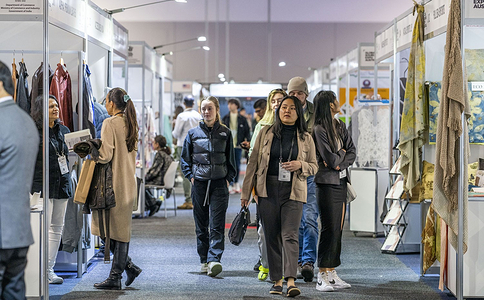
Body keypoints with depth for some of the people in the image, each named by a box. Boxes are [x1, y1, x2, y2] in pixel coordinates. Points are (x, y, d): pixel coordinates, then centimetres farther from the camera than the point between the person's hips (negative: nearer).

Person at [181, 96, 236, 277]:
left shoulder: (225, 133, 6)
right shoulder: (193, 133, 6)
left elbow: (231, 159, 13)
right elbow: (185, 159, 14)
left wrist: (228, 179, 3)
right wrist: (191, 176, 2)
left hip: (219, 183, -1)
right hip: (199, 183, 1)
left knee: (217, 224, -11)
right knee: (201, 224, 6)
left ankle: (214, 260, -19)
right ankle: (204, 261, 15)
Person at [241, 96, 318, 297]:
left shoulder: (305, 138, 8)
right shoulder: (266, 133, 8)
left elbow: (314, 166, 13)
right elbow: (253, 162, 9)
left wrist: (300, 165, -11)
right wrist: (246, 191, 6)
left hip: (293, 192, -1)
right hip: (268, 190, 1)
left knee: (290, 235, -12)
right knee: (272, 236, 4)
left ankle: (291, 281, -20)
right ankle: (277, 281, 12)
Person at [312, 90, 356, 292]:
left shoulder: (340, 126, 13)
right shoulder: (320, 129, -12)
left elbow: (352, 152, 8)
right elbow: (330, 159, -16)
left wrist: (340, 162, -10)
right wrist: (342, 153, 3)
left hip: (341, 181, 8)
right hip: (327, 183, -8)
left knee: (338, 228, 8)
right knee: (329, 229, -8)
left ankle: (331, 273, 14)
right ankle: (322, 277, -4)